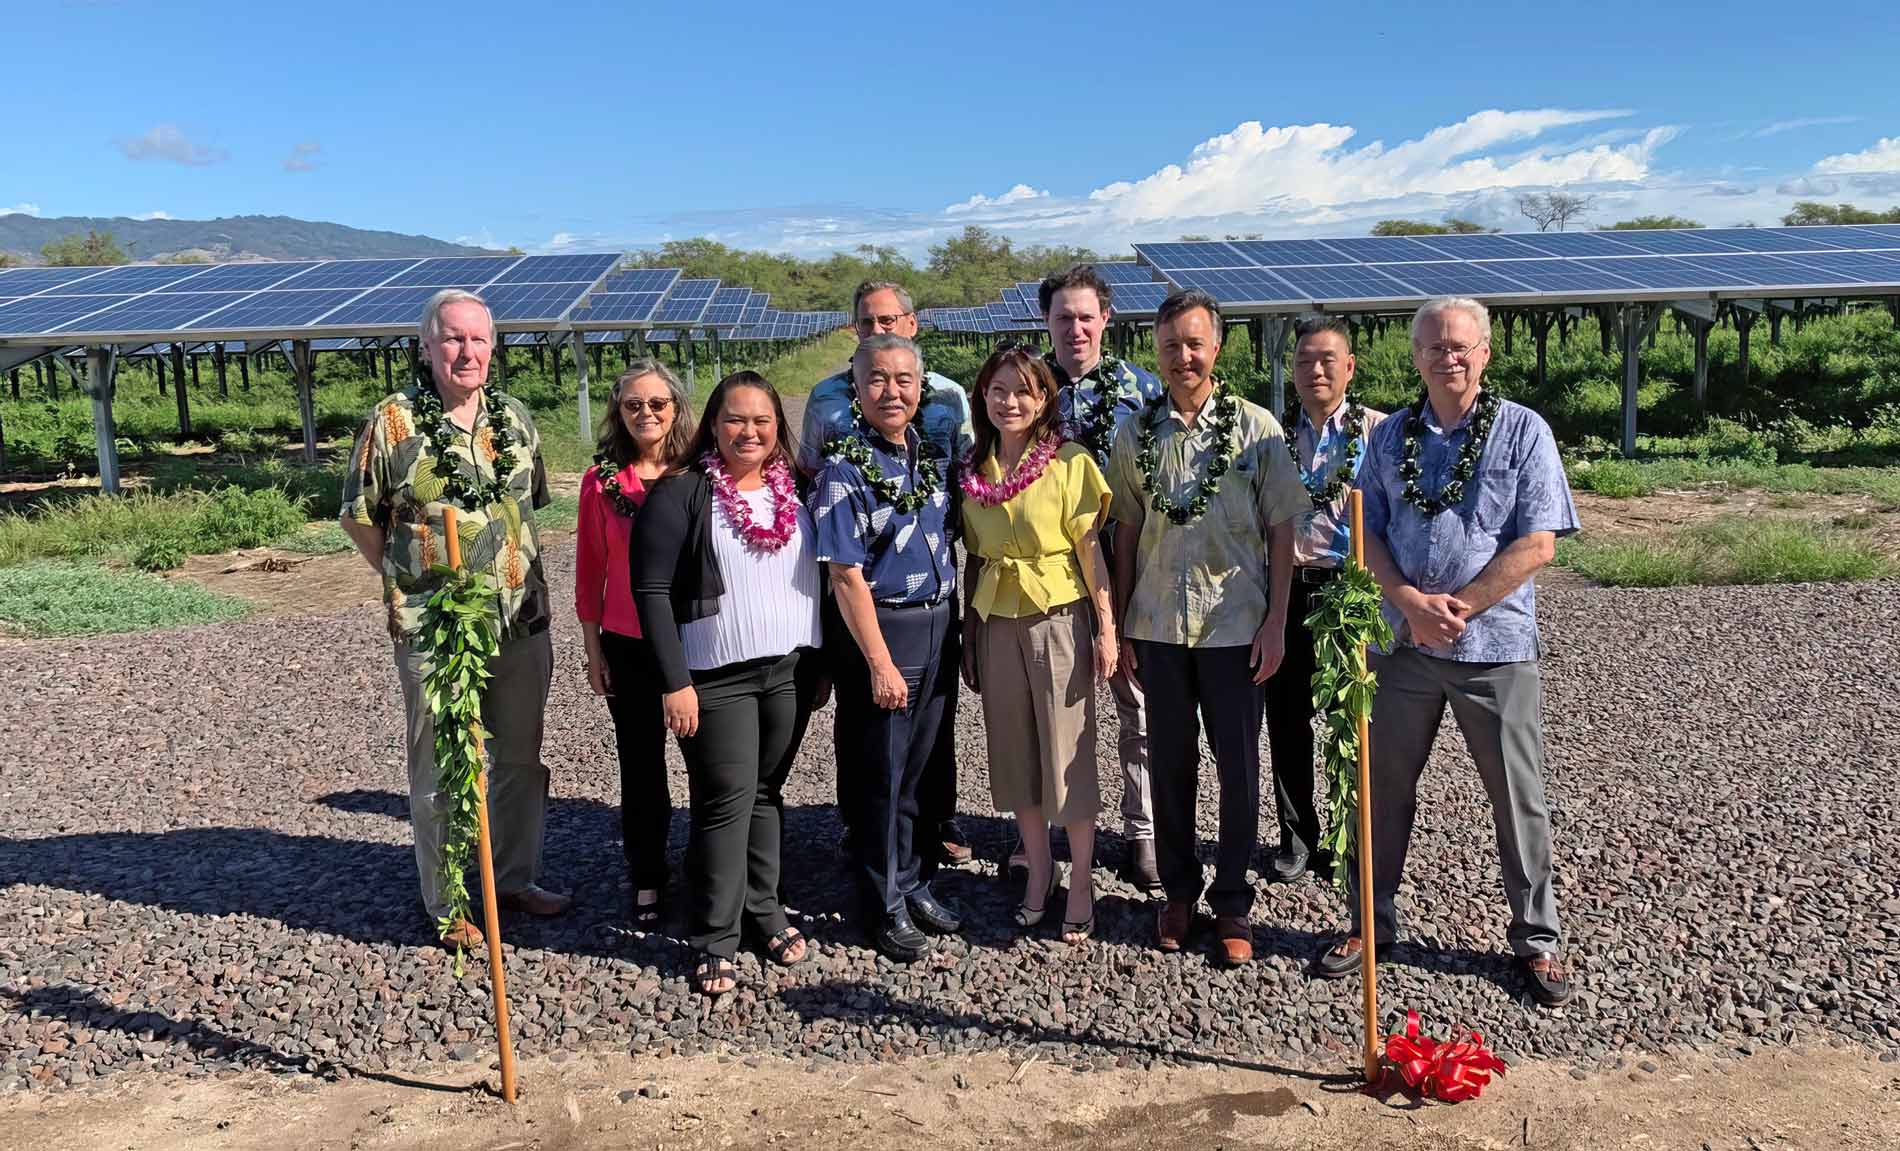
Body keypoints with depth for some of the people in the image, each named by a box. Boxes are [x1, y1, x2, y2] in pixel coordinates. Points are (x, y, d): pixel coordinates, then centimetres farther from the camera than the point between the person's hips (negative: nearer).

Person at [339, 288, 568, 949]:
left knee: (520, 759, 16)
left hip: (522, 622, 5)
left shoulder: (515, 418, 6)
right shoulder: (393, 422, -8)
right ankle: (447, 907, 21)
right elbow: (358, 516, 0)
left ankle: (518, 879, 34)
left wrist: (517, 571, 11)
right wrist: (410, 583, 2)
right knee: (439, 771, 7)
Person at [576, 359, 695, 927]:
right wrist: (593, 650, 2)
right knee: (641, 764, 11)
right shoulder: (601, 480, -3)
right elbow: (589, 571, 2)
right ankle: (647, 880, 26)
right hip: (628, 646, 0)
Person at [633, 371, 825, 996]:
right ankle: (714, 941, 7)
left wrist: (822, 663, 12)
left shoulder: (796, 490, 9)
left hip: (790, 672, 4)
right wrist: (674, 682, -14)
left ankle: (764, 910, 25)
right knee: (726, 800, -3)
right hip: (715, 679, -4)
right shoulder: (681, 493, -7)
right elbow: (652, 591, -10)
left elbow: (819, 578, 15)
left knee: (767, 792, 11)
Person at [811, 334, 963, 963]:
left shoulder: (935, 456, 7)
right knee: (884, 775, 5)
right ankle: (887, 906, 18)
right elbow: (846, 575, -14)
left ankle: (911, 882, 30)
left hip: (939, 626, 6)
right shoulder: (845, 469, -12)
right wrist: (880, 662, -16)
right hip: (882, 629, -5)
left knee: (919, 766, 14)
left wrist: (956, 629, 11)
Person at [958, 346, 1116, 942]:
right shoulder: (972, 470, 7)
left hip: (1059, 619, -4)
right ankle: (1038, 870, 26)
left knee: (1068, 753, 1)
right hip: (997, 623, 4)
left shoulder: (1070, 462, -6)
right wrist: (968, 637, 12)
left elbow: (1090, 549, -7)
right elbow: (973, 559, 12)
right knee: (1014, 753, 10)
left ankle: (1081, 886, 13)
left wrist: (1106, 628, -10)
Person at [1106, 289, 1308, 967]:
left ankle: (1233, 904, 19)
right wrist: (1120, 626, 6)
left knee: (1239, 766, 5)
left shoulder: (1256, 427, -2)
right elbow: (1127, 531, 9)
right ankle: (1178, 892, 26)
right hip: (1158, 624, 2)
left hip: (1235, 624, -2)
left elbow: (1281, 530, -1)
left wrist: (1276, 623, -6)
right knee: (1170, 763, 10)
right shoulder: (1136, 433, 5)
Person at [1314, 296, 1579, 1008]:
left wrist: (1457, 608, -15)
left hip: (1496, 644, -3)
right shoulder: (1390, 437, 8)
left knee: (1518, 797, 7)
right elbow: (1366, 531, 5)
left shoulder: (1523, 431, -3)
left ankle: (1536, 938, 24)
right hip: (1404, 641, 3)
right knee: (1385, 785, 11)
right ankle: (1371, 922, 27)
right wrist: (1412, 602, -12)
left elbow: (1538, 544, -9)